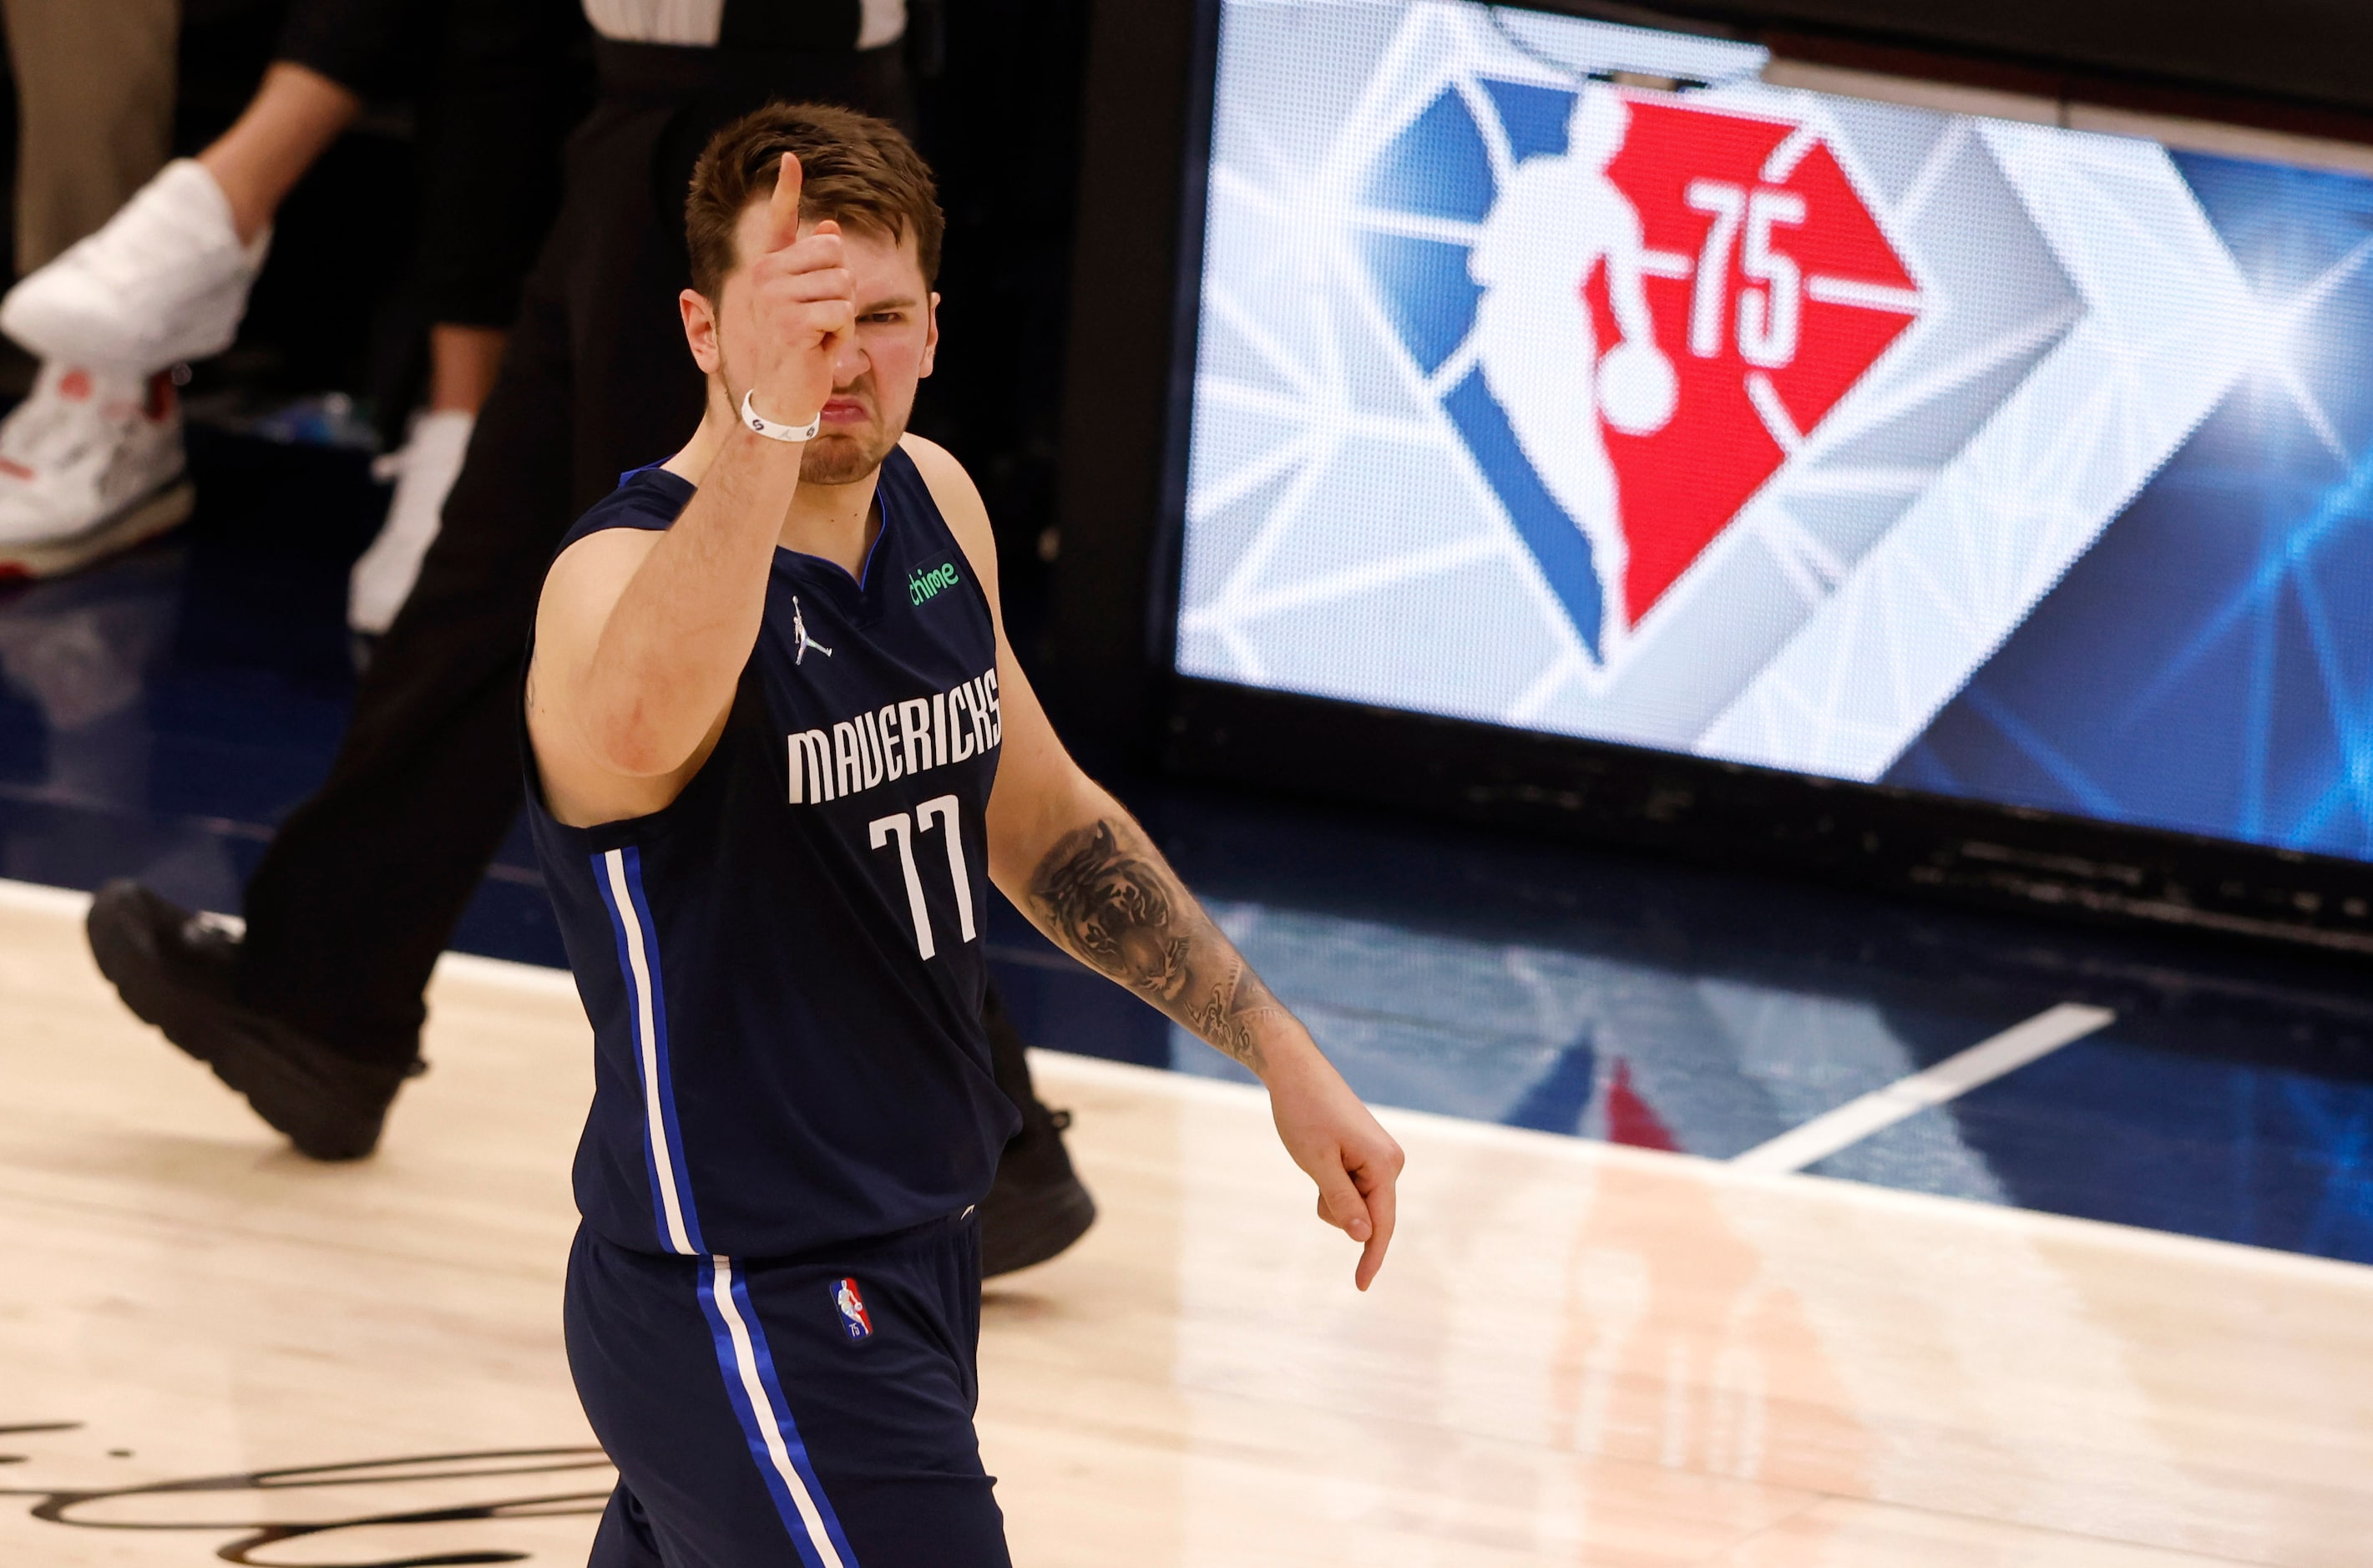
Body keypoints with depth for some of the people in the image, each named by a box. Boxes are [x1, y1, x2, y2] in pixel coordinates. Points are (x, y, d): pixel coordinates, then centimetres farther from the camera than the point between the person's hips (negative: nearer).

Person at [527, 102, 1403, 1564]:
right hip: (747, 1314, -8)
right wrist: (763, 425, -62)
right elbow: (641, 727, -48)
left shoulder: (933, 503, 4)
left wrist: (1280, 1052, 17)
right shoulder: (627, 574, -21)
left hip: (908, 1261, 8)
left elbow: (1043, 818, 20)